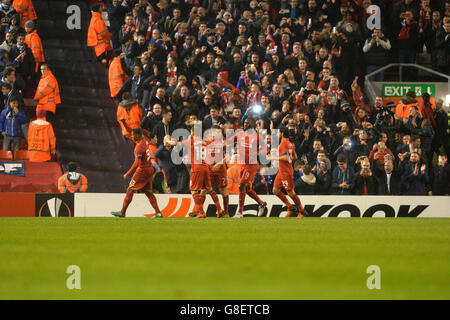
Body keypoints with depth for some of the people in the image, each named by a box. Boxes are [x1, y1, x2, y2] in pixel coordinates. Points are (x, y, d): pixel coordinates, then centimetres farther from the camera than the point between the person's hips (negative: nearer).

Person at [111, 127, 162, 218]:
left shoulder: (139, 147, -21)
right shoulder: (145, 140, 3)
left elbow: (137, 163, -26)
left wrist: (127, 174, -23)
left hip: (142, 170, -9)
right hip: (150, 169, 9)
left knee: (130, 190, 0)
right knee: (148, 192, 11)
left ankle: (122, 212, 3)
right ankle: (158, 213, 5)